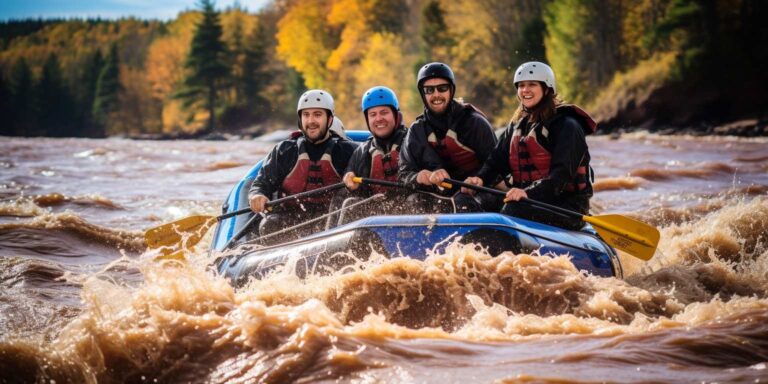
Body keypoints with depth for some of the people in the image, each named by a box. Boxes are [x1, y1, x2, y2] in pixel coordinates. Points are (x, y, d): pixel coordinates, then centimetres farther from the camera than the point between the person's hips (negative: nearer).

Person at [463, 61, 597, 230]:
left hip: (567, 206, -7)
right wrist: (480, 178, -13)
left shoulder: (566, 126, -8)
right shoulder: (517, 126, 17)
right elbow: (497, 161, 9)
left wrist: (529, 192, -32)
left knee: (514, 210, -33)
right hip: (527, 200, 7)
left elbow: (562, 173, -19)